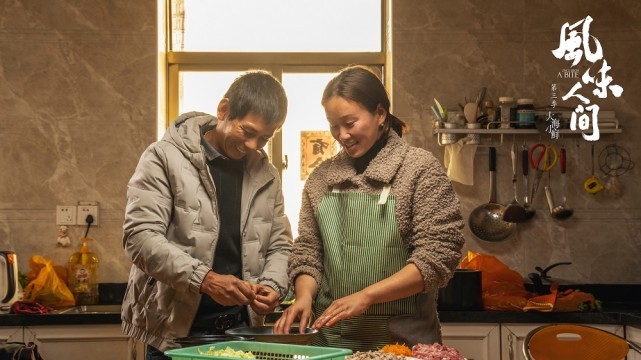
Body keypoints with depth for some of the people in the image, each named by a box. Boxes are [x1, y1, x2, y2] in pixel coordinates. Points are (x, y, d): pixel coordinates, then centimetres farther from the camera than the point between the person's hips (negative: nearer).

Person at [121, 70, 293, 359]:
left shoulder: (266, 174, 8)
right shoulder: (166, 158, -7)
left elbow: (279, 245, 15)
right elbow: (140, 237, -15)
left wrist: (273, 285, -6)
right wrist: (204, 279, -26)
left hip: (241, 329, 4)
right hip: (175, 331, -4)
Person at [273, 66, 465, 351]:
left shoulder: (420, 168, -6)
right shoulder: (322, 178, 7)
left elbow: (438, 256, -12)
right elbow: (308, 250, 11)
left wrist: (366, 295, -17)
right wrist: (304, 296, -9)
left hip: (400, 338, -4)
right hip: (329, 337, 4)